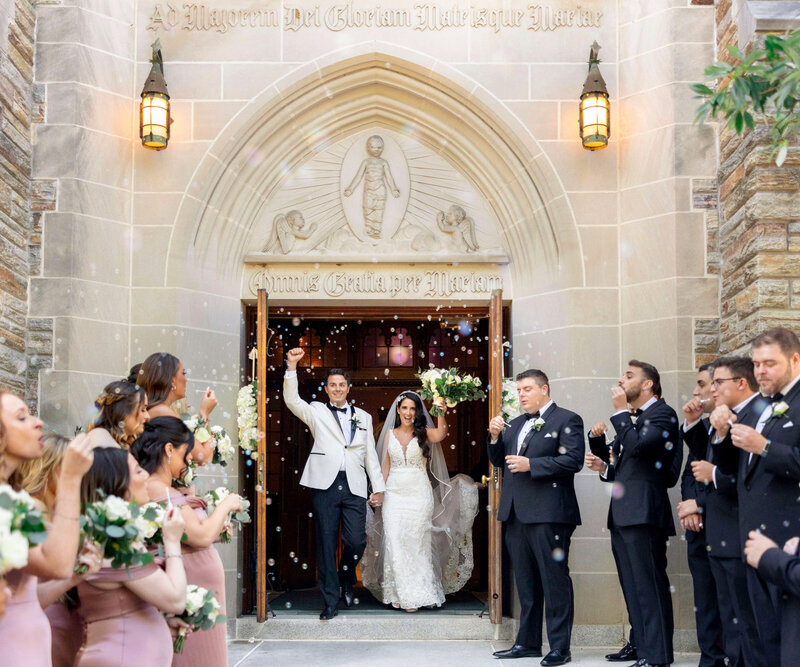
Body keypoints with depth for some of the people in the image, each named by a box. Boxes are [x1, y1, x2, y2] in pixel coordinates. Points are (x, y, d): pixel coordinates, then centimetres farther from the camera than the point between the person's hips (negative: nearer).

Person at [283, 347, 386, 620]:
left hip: (354, 487, 2)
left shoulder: (363, 417, 19)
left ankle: (347, 579, 23)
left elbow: (371, 454, 18)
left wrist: (378, 487, 12)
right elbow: (292, 401, -6)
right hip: (325, 485, -1)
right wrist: (291, 367, -18)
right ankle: (330, 601, 8)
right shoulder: (316, 412, 11)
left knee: (356, 541, -8)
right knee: (326, 544, 0)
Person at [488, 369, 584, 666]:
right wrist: (495, 437, 2)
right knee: (526, 582, 13)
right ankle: (527, 642, 21)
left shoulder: (566, 420, -2)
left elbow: (573, 460, -15)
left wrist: (530, 464, -18)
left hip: (548, 514, -8)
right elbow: (498, 460, 21)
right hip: (517, 514, 8)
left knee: (554, 580, -4)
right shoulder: (516, 424, 21)